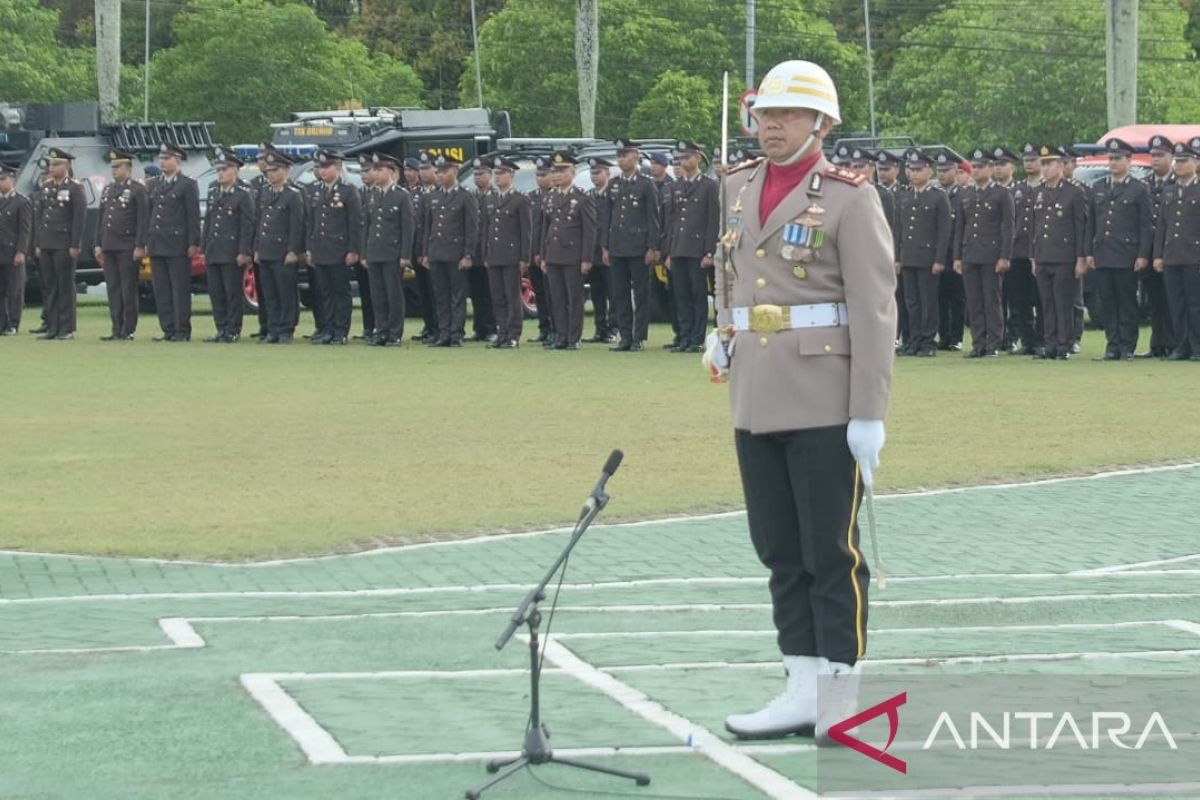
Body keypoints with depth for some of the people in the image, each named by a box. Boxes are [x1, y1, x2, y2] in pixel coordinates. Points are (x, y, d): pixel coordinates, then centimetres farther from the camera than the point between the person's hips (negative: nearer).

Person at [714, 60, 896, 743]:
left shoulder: (851, 198, -8)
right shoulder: (740, 188, 11)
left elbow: (874, 311, -11)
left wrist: (870, 414, -15)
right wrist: (725, 335, 12)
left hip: (825, 404, -6)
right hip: (756, 400, 7)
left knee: (832, 553, -1)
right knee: (780, 552, 10)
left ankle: (844, 696, 5)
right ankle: (804, 690, 16)